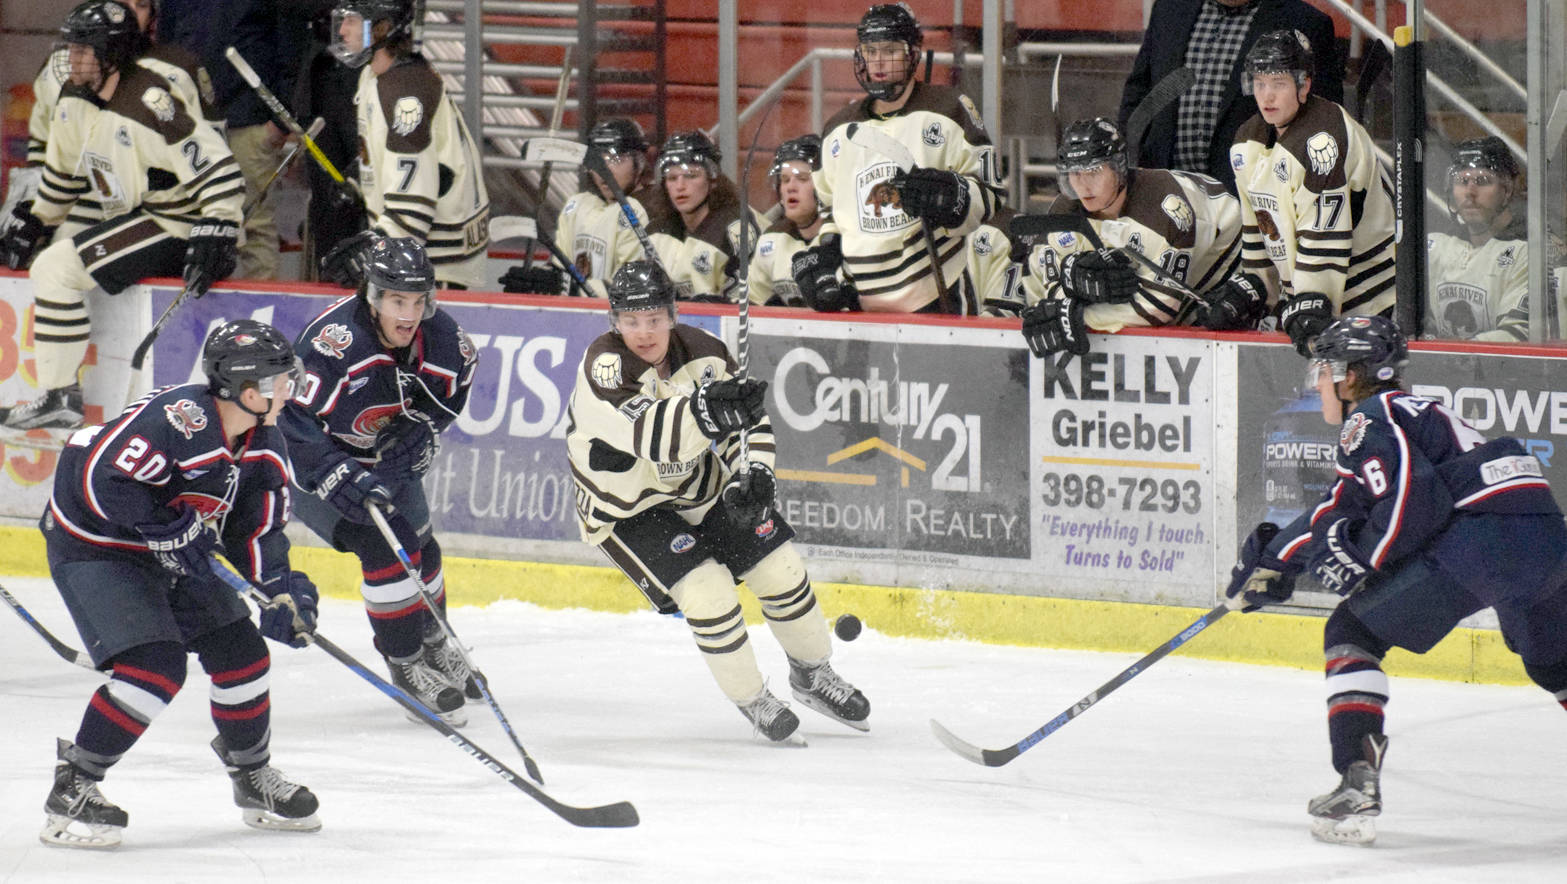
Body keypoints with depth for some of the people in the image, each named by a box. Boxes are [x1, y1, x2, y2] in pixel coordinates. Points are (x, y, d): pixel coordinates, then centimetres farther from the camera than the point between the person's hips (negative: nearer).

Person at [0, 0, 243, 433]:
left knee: (56, 268, -18)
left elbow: (216, 169, -25)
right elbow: (63, 170, 23)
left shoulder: (148, 104, -24)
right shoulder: (75, 102, 5)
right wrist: (35, 224, 23)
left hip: (175, 228, -10)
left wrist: (214, 236, -29)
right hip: (131, 217, 10)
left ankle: (59, 399, -14)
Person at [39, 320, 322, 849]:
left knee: (241, 652, 7)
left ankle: (254, 779, 29)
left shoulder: (263, 446, -2)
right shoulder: (179, 419, -31)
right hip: (91, 547, -9)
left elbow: (255, 529, 5)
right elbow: (99, 478, -33)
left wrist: (283, 589, -11)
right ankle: (72, 790, -11)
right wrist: (171, 531, -29)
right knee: (156, 665, -22)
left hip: (168, 551, 9)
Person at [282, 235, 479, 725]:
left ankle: (435, 648, 41)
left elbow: (450, 390, 0)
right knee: (383, 549, -19)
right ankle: (407, 667, -6)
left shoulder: (438, 335, -18)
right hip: (318, 459, -7)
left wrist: (416, 436, -16)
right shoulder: (333, 344, -38)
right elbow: (294, 429, -38)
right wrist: (349, 483, -45)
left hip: (385, 454, 7)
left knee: (421, 549, 15)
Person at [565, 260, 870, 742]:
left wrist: (753, 475, -18)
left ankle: (812, 674, 28)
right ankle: (750, 698, 2)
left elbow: (748, 422, 0)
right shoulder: (603, 366, -28)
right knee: (707, 590, -20)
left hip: (700, 486, 5)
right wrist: (706, 411, -61)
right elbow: (647, 434, -44)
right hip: (628, 510, -5)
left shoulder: (701, 350, -11)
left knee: (780, 570, 3)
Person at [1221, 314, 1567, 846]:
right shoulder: (1411, 413, 32)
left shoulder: (1371, 421, 2)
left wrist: (1363, 562, -2)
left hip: (1481, 537, -9)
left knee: (1352, 634, 2)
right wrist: (1275, 558, 38)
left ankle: (1357, 785, -8)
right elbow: (1342, 511, 36)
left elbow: (1415, 502, -13)